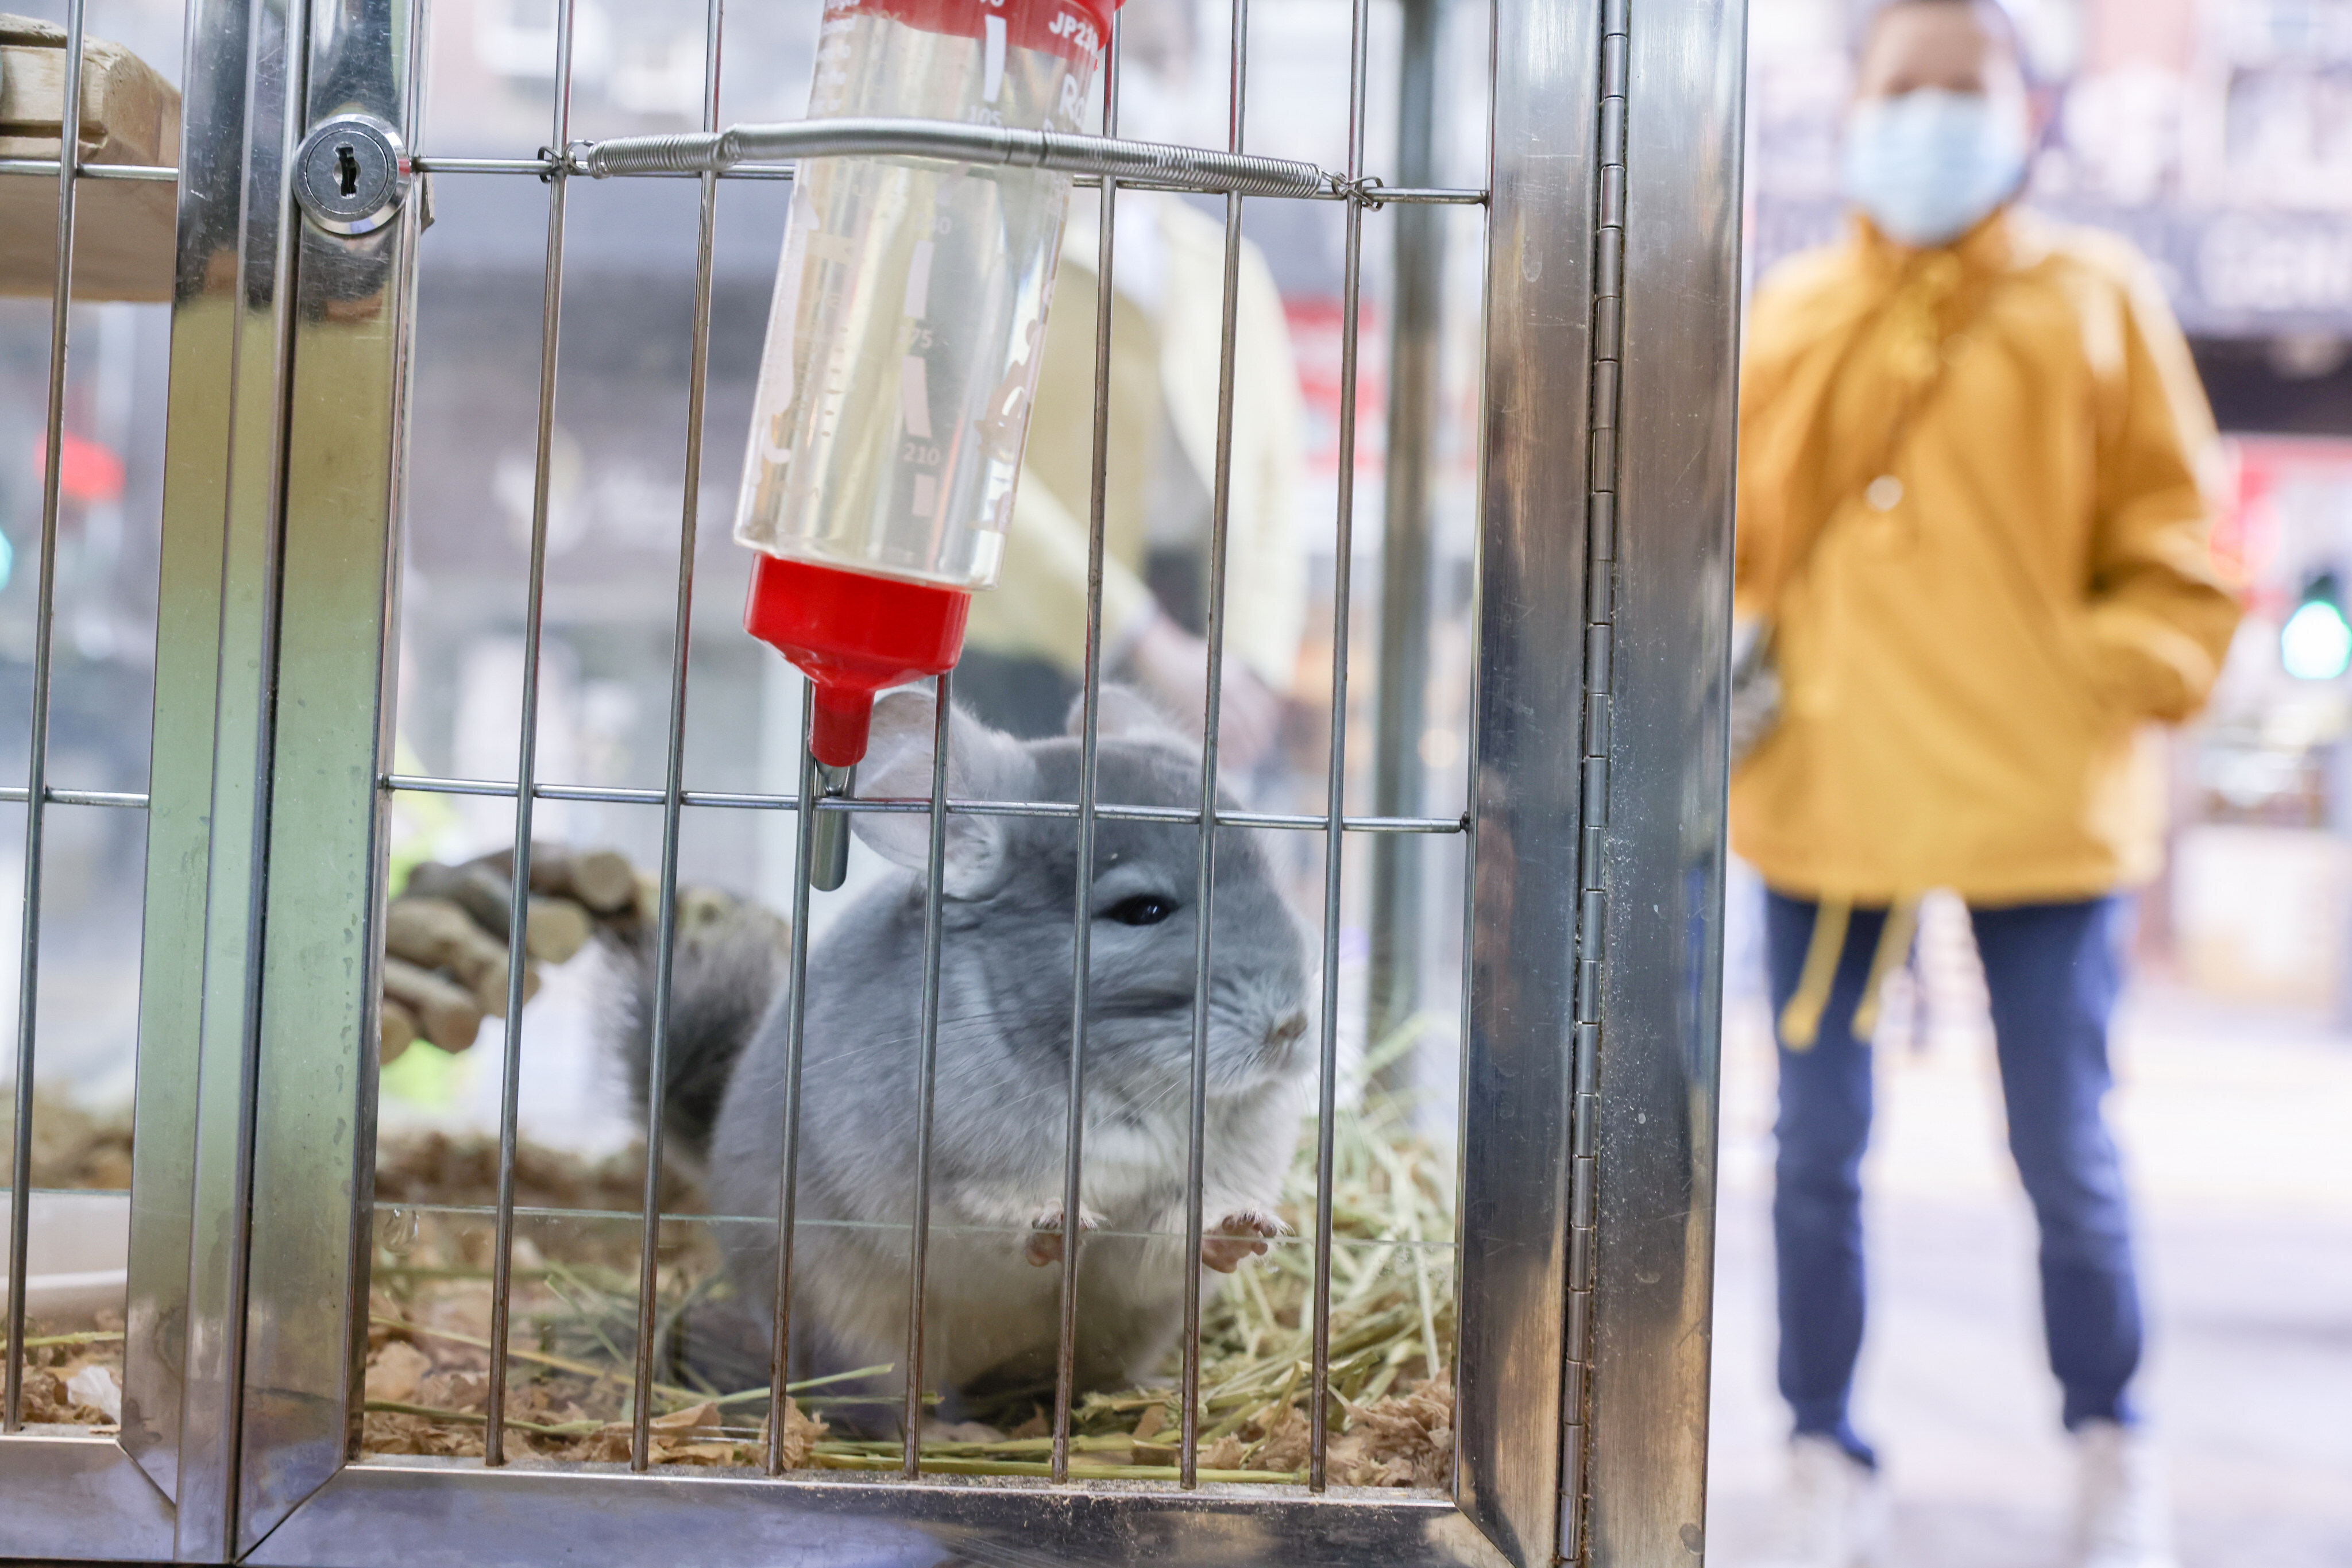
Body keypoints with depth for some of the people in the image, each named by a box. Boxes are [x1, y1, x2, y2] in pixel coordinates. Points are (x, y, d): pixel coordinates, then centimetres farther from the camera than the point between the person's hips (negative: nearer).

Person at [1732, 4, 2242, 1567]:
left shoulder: (2093, 302, 3)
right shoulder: (1794, 316, 9)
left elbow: (2177, 557, 5)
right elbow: (1731, 529, 14)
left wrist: (2102, 679, -9)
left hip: (2037, 800, -2)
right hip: (1826, 792, 2)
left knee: (2066, 1154, 3)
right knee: (1819, 1152, 7)